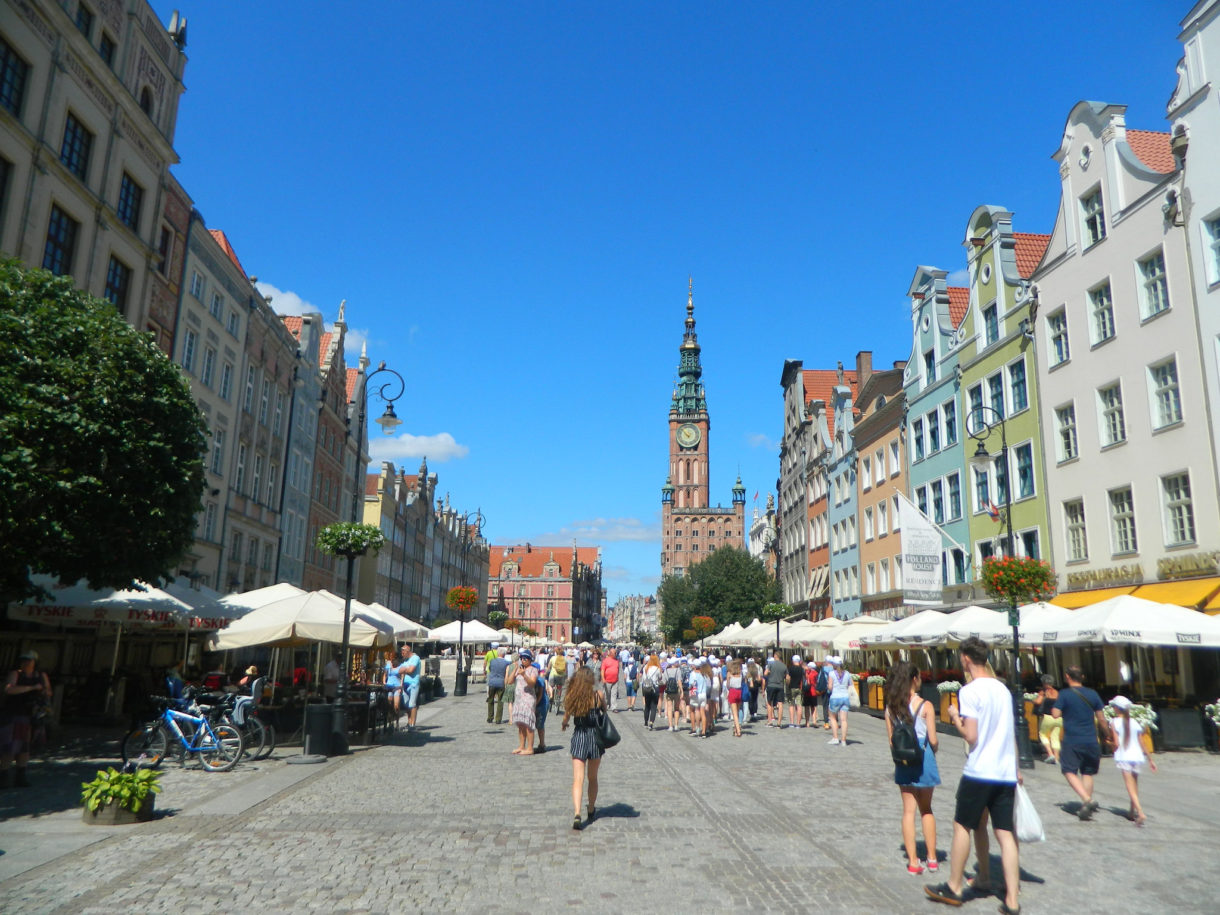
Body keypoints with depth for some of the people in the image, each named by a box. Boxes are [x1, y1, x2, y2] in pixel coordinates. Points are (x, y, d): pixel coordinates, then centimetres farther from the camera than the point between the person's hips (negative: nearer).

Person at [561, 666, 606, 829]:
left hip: (578, 737, -1)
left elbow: (566, 719, 2)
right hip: (595, 737, 1)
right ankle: (591, 811, 33)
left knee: (578, 779, -2)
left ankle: (577, 813, -19)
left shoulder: (573, 697, -7)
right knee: (592, 778, 18)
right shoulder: (598, 696, -8)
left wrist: (565, 724, 25)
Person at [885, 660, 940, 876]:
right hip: (923, 757, -2)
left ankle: (913, 861, 13)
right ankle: (932, 858, 22)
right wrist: (932, 753, 8)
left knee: (908, 810, 10)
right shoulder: (926, 706, -13)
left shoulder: (891, 707, -2)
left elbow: (891, 739, 0)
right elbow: (932, 740, -12)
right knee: (926, 809, 16)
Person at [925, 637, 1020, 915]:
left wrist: (955, 719, 0)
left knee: (962, 826, 8)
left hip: (979, 772, -6)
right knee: (1005, 834, 7)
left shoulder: (969, 691, -13)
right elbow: (1010, 734, 17)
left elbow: (971, 736, -16)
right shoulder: (1003, 689, 10)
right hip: (1006, 773, 6)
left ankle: (953, 887, 17)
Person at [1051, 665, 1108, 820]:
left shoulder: (1064, 694, -7)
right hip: (1091, 741, 4)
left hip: (1071, 741, -4)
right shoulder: (1092, 694, 5)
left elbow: (1056, 714, -13)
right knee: (1087, 773, 14)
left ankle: (1087, 800, -18)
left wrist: (1059, 710, 11)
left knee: (1070, 771, 1)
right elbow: (1101, 719, 8)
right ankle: (1086, 807, 12)